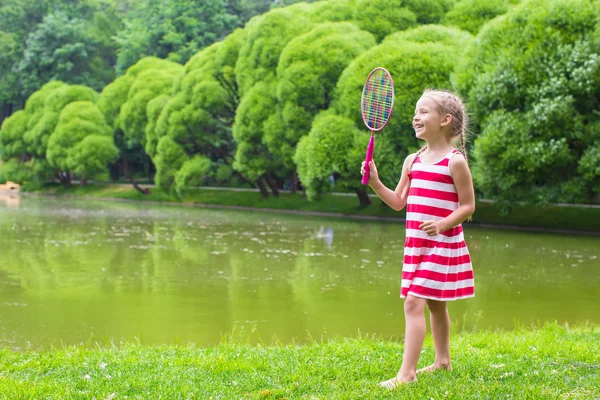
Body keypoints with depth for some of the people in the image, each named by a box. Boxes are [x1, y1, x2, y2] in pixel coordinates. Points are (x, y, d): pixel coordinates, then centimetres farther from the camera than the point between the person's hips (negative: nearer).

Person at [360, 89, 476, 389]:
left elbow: (467, 205, -8)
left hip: (442, 243, -7)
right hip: (416, 243, 7)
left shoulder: (455, 161, -9)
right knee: (434, 304, 18)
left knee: (414, 302, -15)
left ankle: (407, 372, -16)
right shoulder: (412, 161, 11)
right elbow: (398, 202, 15)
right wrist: (375, 183, 0)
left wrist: (444, 223, -24)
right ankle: (442, 361, 33)